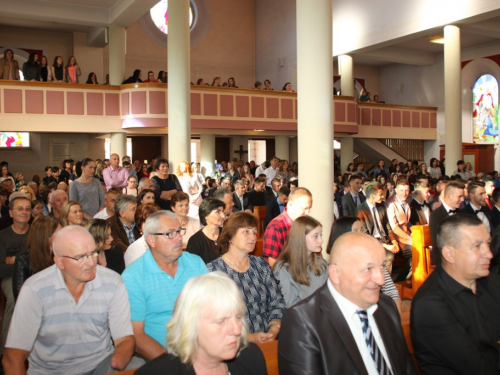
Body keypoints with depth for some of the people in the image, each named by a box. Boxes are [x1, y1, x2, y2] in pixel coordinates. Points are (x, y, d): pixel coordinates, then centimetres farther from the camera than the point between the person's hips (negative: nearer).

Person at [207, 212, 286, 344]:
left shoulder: (261, 264, 14)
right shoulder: (213, 270, -2)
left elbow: (277, 302, 13)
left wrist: (274, 330, -4)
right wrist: (248, 338, -14)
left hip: (268, 339, 4)